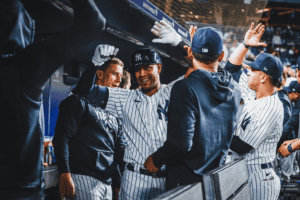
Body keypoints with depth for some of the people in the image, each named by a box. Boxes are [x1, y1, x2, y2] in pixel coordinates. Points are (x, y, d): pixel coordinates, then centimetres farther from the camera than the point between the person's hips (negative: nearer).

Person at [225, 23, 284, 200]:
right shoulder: (254, 96, 5)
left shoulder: (270, 108, -21)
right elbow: (232, 69, 15)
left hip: (259, 180, -9)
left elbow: (241, 147, -22)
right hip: (244, 173, 9)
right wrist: (245, 45, 8)